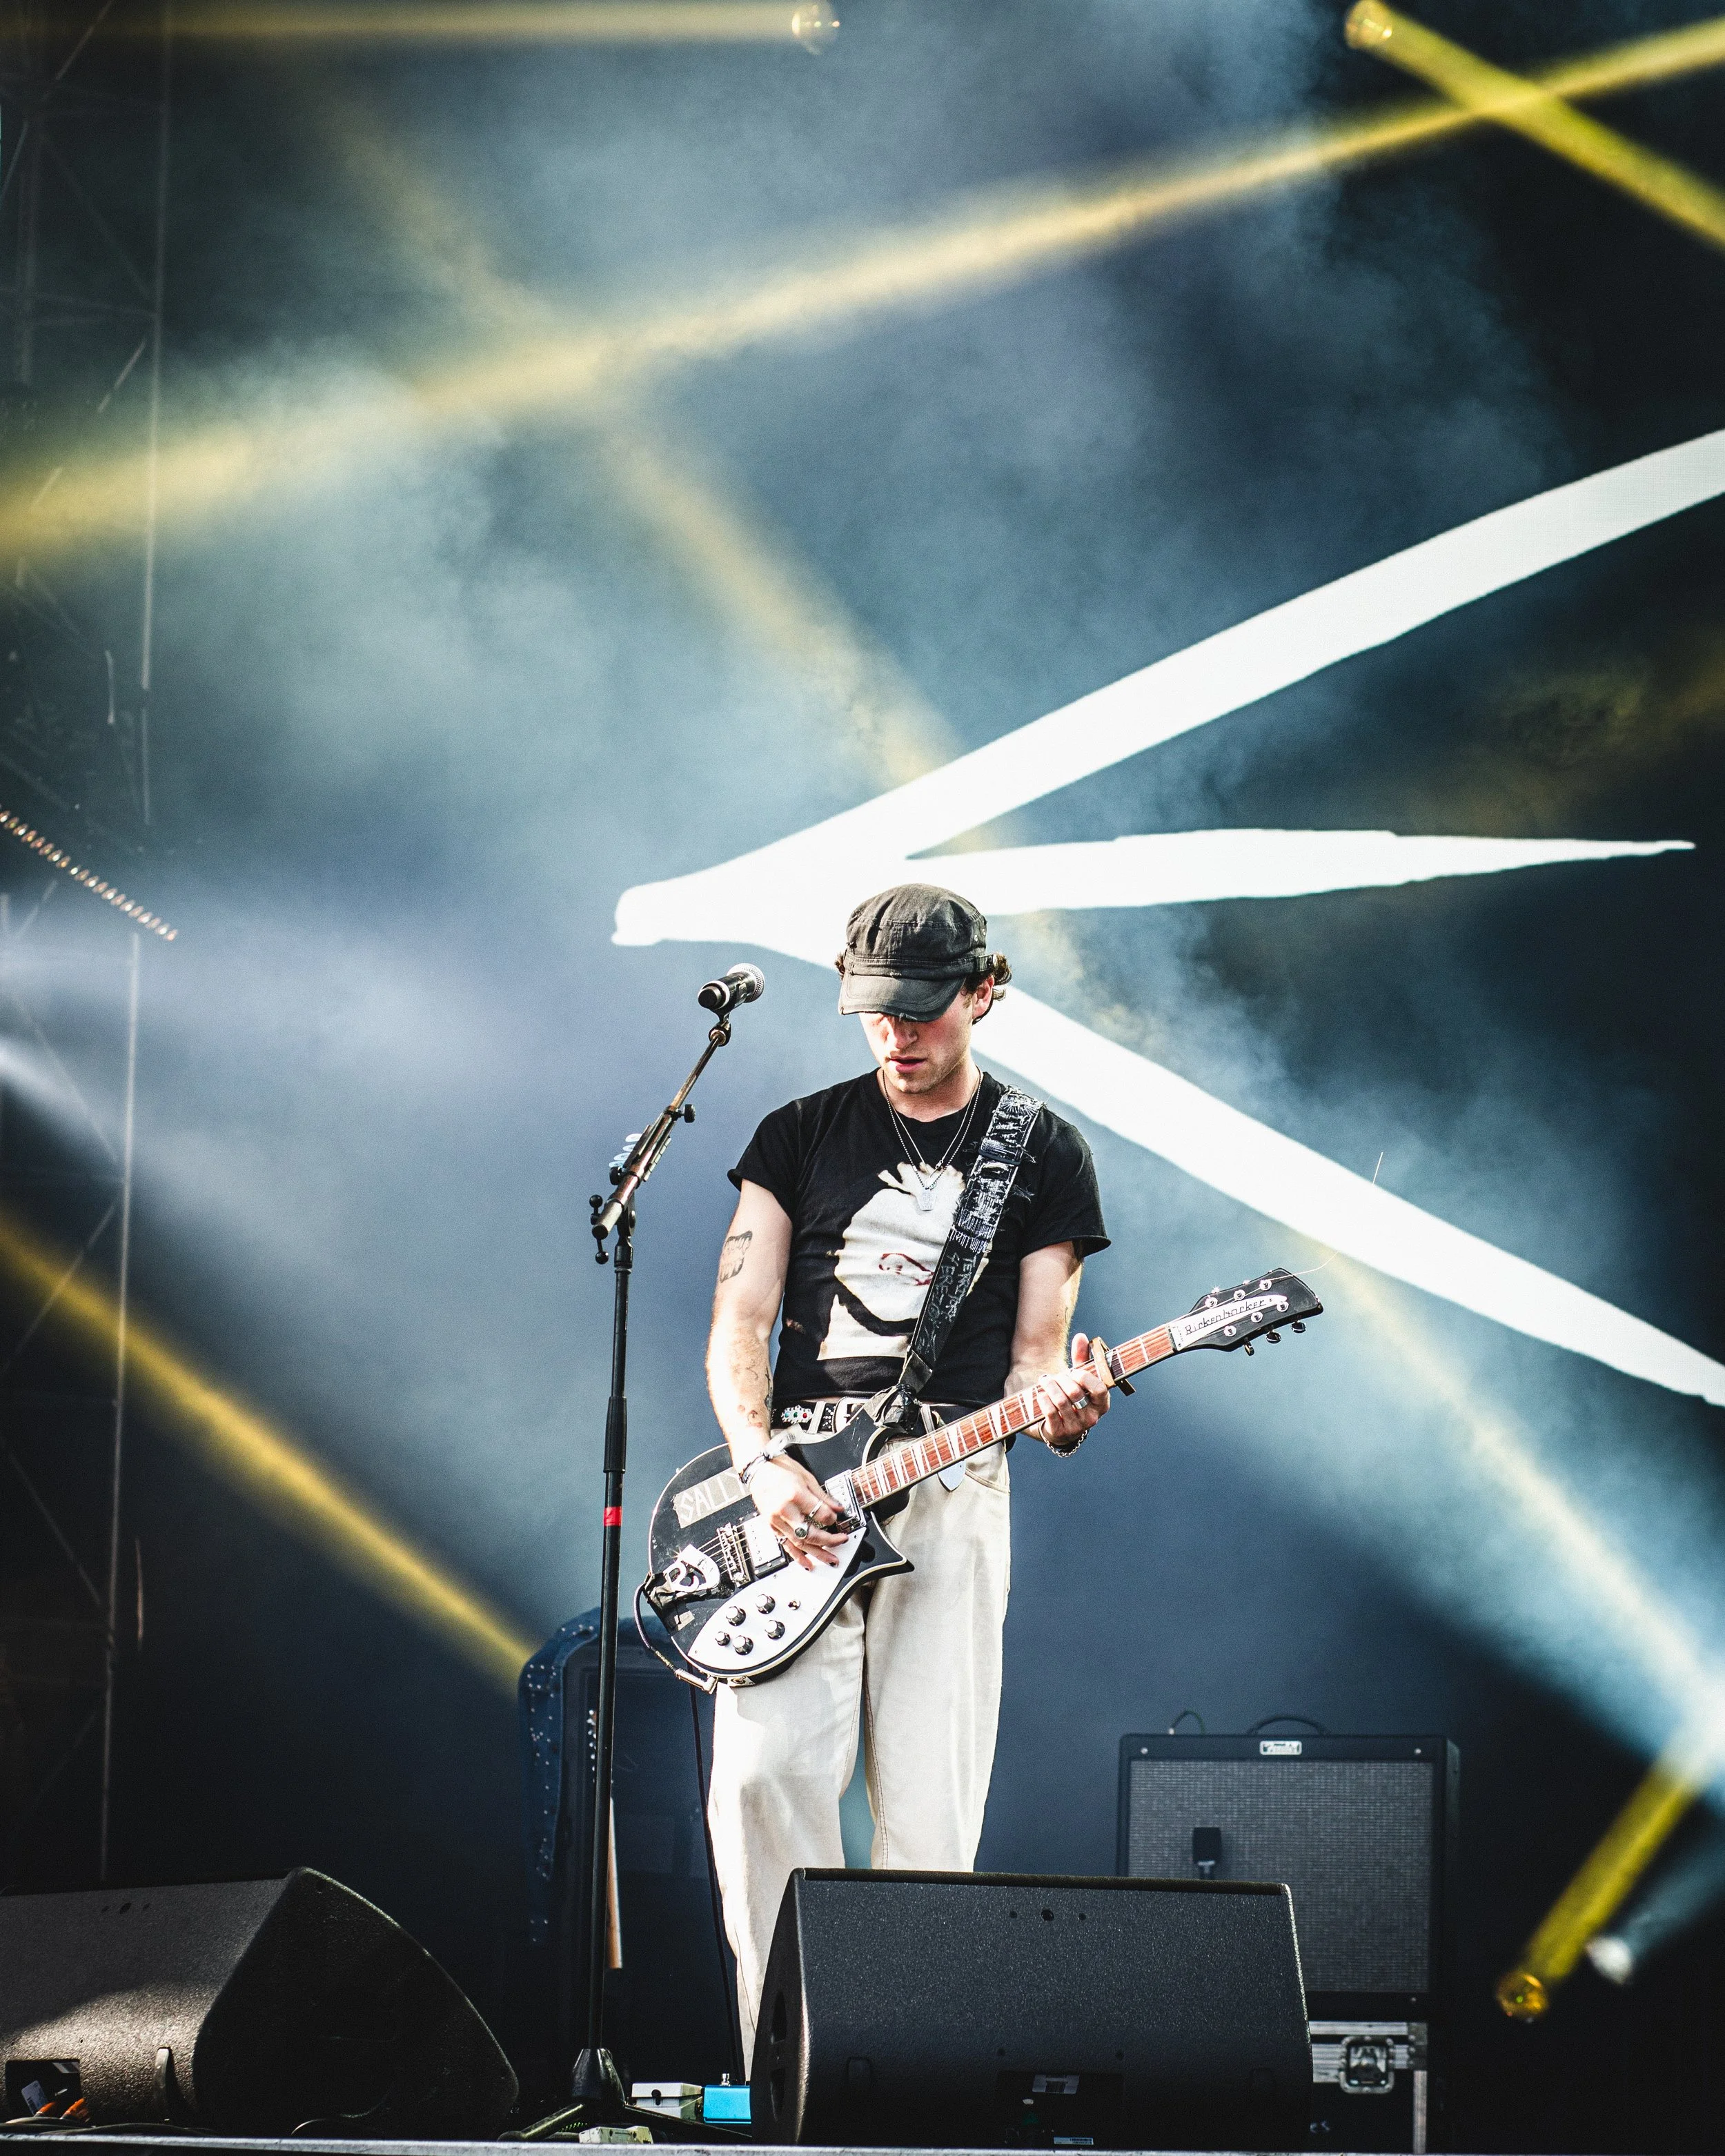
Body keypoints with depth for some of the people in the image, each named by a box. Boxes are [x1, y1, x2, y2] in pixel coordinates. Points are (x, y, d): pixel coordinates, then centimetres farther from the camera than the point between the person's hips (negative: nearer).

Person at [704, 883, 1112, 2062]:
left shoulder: (1044, 1155, 10)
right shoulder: (802, 1134, 11)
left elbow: (1033, 1351, 7)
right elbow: (739, 1323, 6)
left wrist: (1057, 1408, -18)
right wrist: (762, 1465, -12)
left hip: (950, 1490, 0)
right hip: (794, 1490, 0)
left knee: (930, 1813, -5)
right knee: (769, 1770, -17)